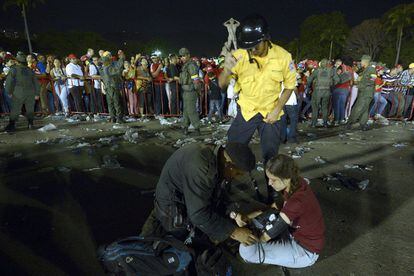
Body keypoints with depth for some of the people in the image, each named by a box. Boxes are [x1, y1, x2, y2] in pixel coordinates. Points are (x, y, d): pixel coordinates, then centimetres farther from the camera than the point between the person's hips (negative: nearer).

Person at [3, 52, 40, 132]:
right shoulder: (29, 70, 12)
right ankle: (30, 123, 12)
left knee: (15, 110, 1)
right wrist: (37, 93, 17)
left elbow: (9, 81, -5)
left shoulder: (13, 69, 0)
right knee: (30, 110, 12)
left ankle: (11, 125, 1)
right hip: (31, 93, 3)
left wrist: (9, 92, 7)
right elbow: (36, 82, 13)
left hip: (18, 93, -3)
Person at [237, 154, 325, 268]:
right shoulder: (294, 183, -12)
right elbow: (273, 209, 0)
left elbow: (266, 236, -29)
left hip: (305, 250, -8)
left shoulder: (297, 201, -36)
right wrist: (246, 217, -12)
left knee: (246, 249, -20)